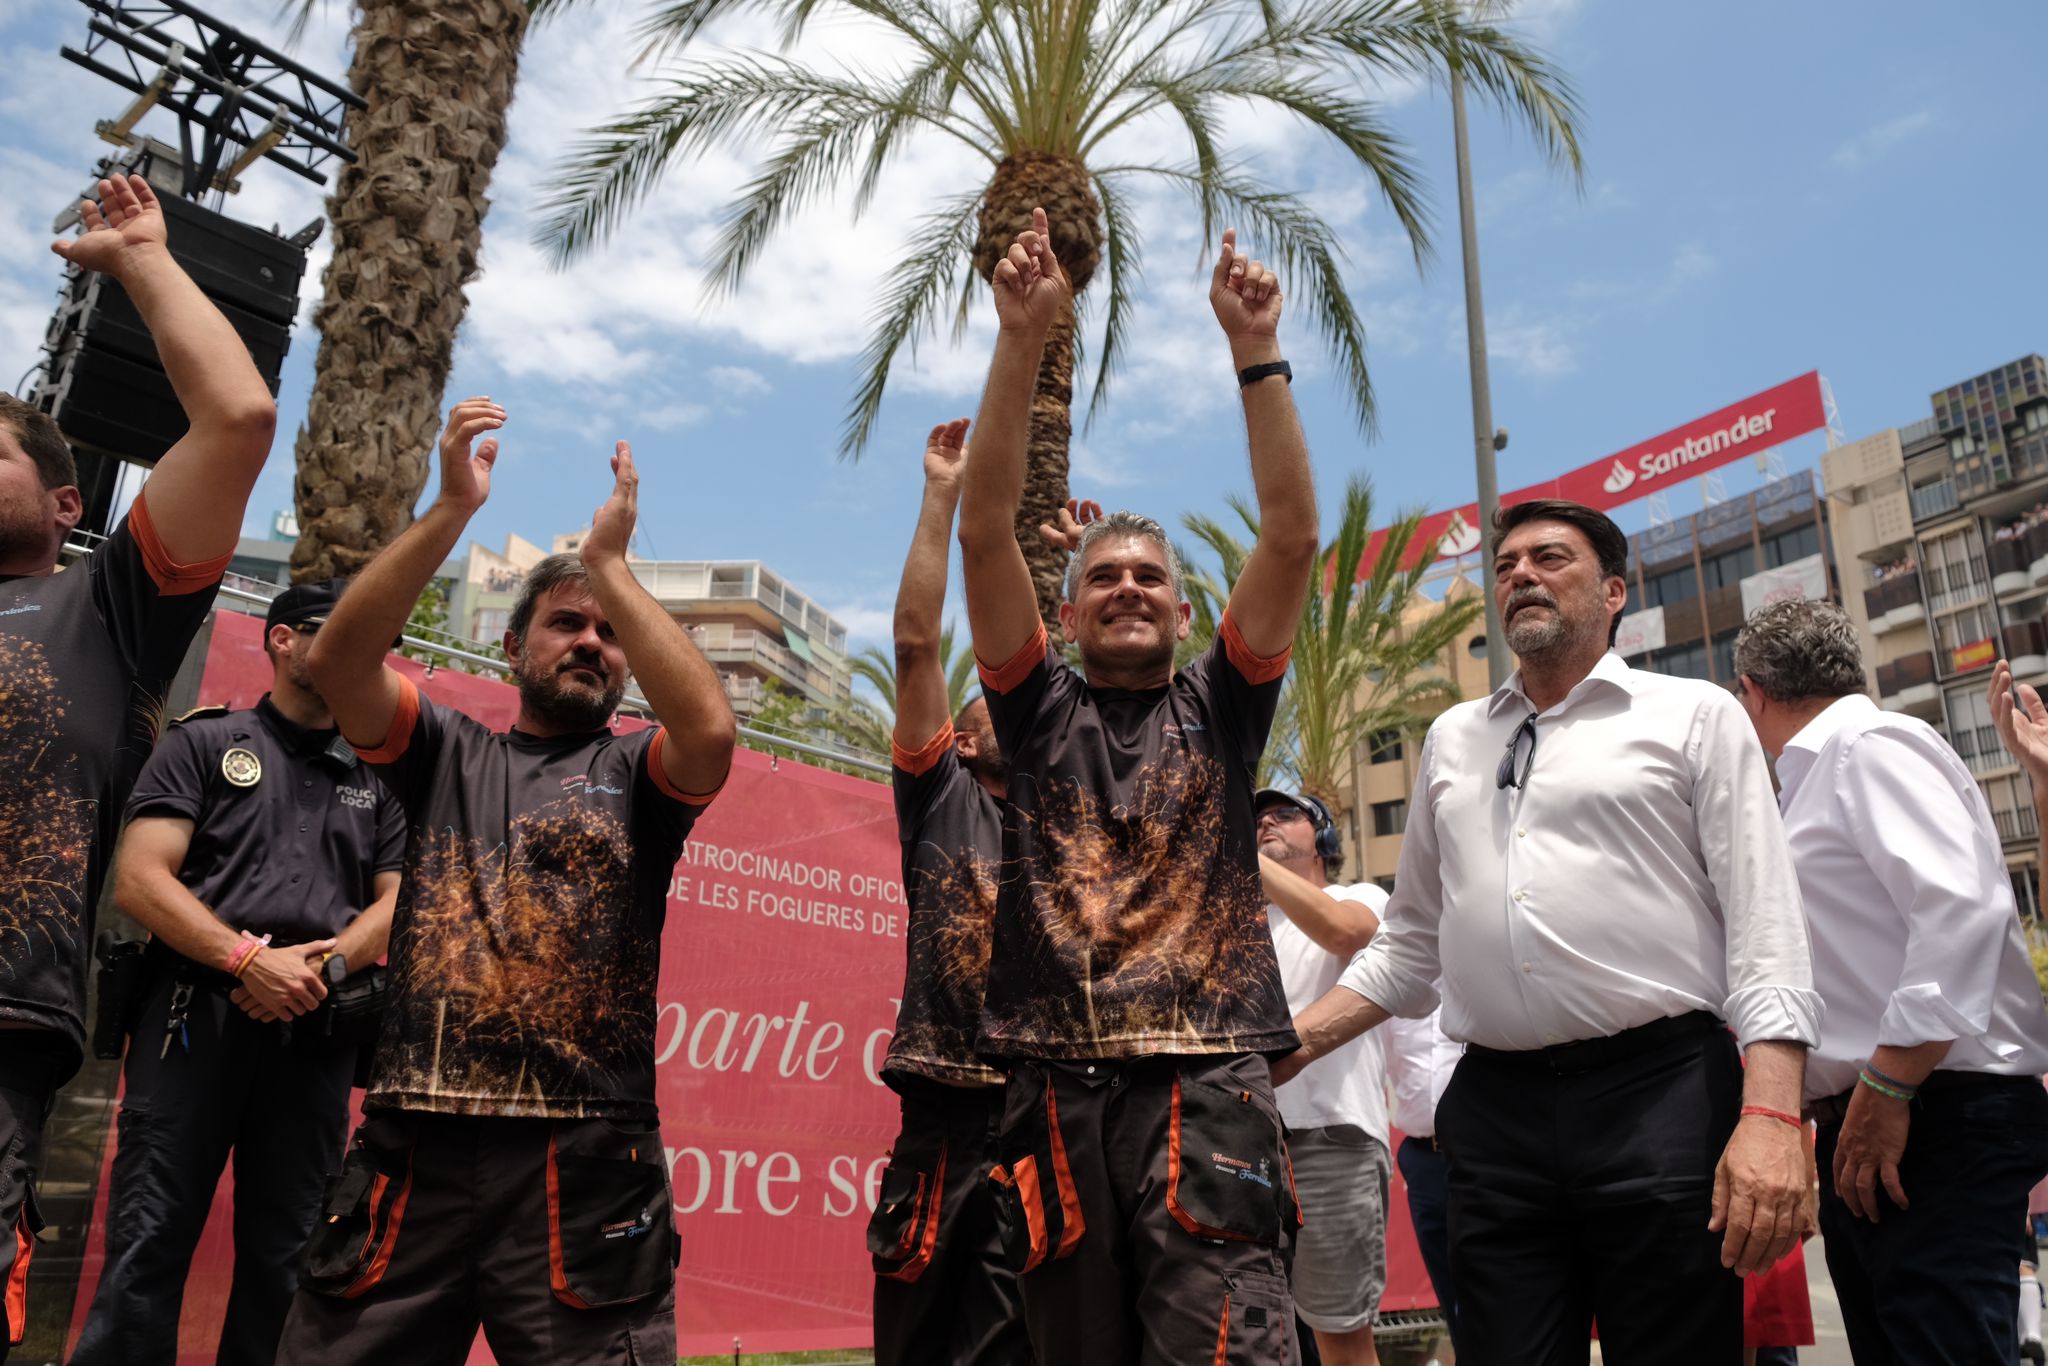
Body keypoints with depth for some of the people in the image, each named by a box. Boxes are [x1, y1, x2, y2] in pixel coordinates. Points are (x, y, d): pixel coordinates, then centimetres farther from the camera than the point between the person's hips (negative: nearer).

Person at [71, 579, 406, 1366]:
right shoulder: (205, 743, 7)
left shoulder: (376, 778, 17)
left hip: (317, 1030, 3)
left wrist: (326, 962, -9)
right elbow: (139, 879, -3)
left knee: (285, 1258, 6)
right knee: (148, 1243, -6)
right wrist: (248, 958, -15)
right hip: (198, 1010, -3)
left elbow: (397, 901, 11)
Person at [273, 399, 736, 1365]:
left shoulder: (637, 774, 9)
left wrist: (608, 560, -7)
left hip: (584, 1166, -2)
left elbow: (709, 728, -14)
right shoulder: (446, 753, 14)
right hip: (410, 1150, 2)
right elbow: (335, 661, -2)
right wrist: (452, 509, -8)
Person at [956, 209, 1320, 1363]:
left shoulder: (1219, 707, 15)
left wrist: (1257, 353, -2)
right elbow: (986, 530, 3)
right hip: (1057, 1088, 2)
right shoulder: (1041, 708, 15)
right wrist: (1024, 342, -5)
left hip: (1208, 1083, -1)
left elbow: (1293, 536, 4)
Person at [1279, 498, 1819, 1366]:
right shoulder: (1451, 738, 18)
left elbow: (1764, 924, -3)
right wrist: (1293, 1042, 10)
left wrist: (1770, 1116, -16)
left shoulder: (1694, 716, 6)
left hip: (1660, 1096, -3)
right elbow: (1411, 939, 21)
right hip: (1494, 1107, 3)